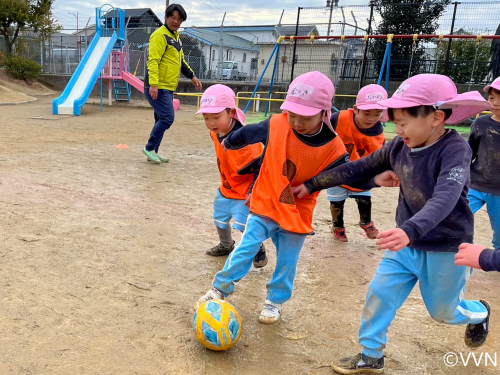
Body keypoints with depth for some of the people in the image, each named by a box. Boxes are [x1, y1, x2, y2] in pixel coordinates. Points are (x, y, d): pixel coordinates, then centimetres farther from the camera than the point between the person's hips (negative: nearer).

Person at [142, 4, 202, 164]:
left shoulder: (176, 36, 18)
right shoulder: (160, 35, -11)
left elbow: (181, 60, 27)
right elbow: (153, 61, -19)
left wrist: (192, 76, 17)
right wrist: (153, 84, -29)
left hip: (168, 88, 9)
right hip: (157, 88, -9)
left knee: (162, 120, 12)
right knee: (167, 118, -14)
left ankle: (153, 152, 20)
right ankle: (149, 148, -1)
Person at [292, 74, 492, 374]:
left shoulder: (455, 148, -24)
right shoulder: (399, 147, -7)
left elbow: (446, 197, -39)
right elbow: (357, 169, 0)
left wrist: (410, 231, -56)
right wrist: (312, 185, 2)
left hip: (446, 249, -5)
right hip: (406, 244, 5)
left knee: (443, 311, 16)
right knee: (380, 294, 3)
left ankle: (479, 313, 51)